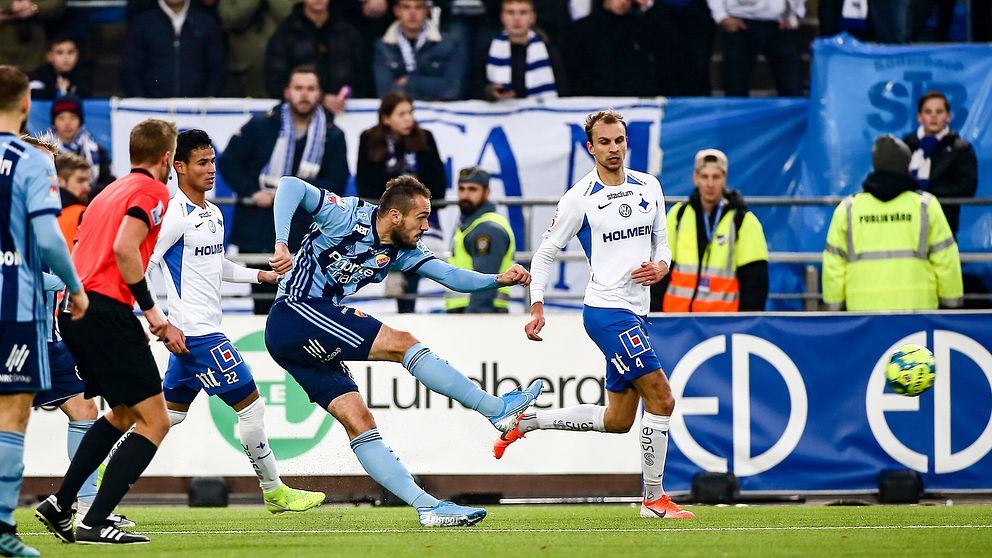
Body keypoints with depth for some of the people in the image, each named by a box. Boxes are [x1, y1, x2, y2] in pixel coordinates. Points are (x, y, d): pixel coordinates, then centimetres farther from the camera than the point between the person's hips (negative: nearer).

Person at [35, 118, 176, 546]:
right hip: (107, 310, -9)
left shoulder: (111, 191, 24)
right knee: (154, 421, -5)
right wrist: (150, 310, -14)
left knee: (123, 414, 24)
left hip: (72, 311, 9)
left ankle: (59, 504, 18)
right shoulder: (152, 192, -2)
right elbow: (124, 248, -18)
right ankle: (94, 523, -13)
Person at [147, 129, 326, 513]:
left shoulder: (213, 214, 14)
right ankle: (274, 491, 8)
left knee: (170, 414, 13)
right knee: (250, 405, -3)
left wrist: (260, 275, 18)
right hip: (195, 334, -10)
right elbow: (138, 268, -19)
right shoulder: (175, 215, -15)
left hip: (204, 329, 10)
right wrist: (162, 325, -23)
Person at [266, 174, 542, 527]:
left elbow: (451, 276, 5)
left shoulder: (402, 251, 11)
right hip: (293, 314, -9)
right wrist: (281, 245, -32)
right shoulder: (347, 216, -11)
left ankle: (427, 506, -4)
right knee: (402, 344, -15)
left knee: (359, 422, 2)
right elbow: (291, 187, -20)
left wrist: (498, 280, -12)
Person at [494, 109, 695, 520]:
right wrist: (537, 308, -10)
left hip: (634, 315, 8)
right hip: (607, 312, -8)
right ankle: (654, 500, -6)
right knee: (661, 398, -14)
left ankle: (526, 421, 26)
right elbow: (545, 254, -1)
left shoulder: (649, 187, 9)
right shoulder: (580, 198, -7)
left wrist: (661, 266, -4)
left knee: (617, 421, 11)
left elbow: (661, 241, 19)